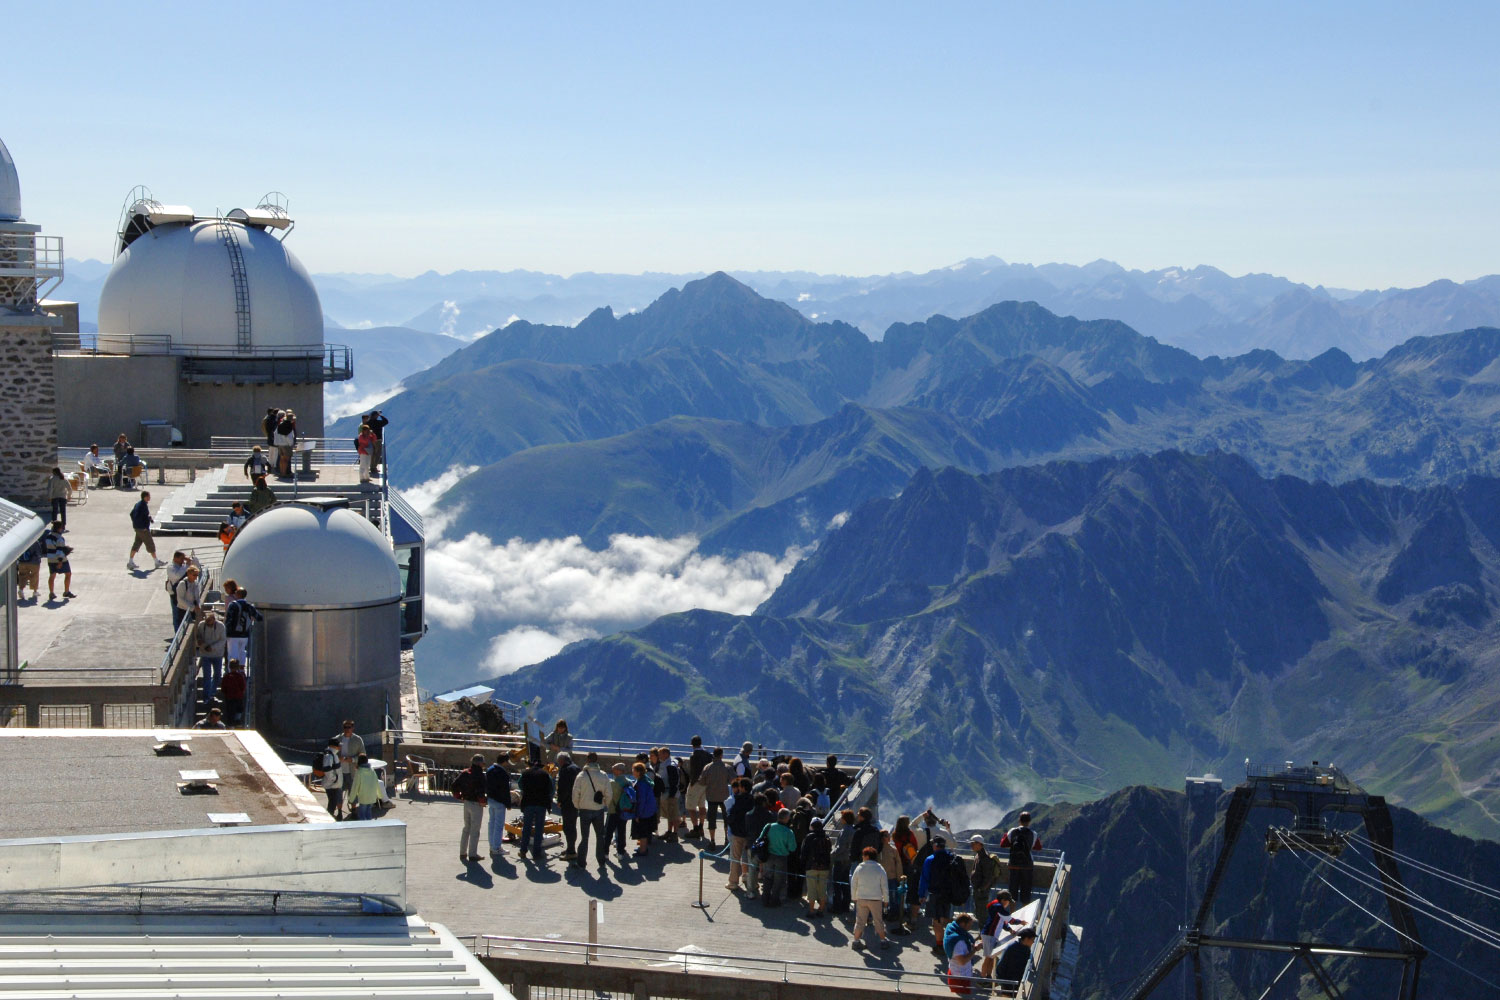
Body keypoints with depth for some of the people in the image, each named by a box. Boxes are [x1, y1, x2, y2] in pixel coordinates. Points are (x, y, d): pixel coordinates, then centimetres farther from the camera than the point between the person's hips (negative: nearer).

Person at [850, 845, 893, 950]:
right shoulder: (880, 869, -3)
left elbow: (853, 885, 3)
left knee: (859, 920, 9)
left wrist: (854, 898, 14)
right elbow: (884, 886, 0)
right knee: (878, 920, 11)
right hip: (876, 899, 0)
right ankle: (883, 940, 16)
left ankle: (856, 940, 10)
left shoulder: (859, 868, -2)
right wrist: (885, 900, 9)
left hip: (861, 898, 1)